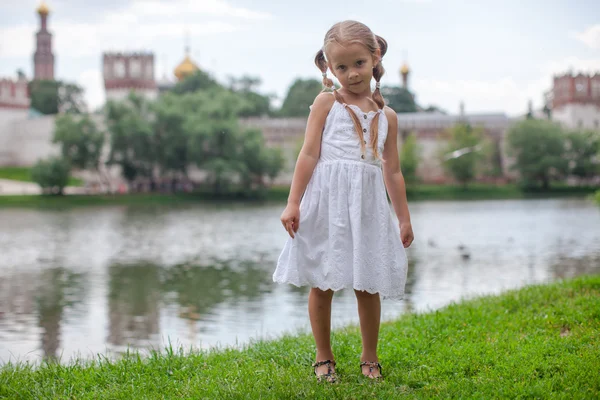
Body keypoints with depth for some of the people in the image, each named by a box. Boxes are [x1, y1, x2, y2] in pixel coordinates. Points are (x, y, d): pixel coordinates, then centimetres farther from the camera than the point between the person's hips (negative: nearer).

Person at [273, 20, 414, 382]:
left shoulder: (387, 116, 13)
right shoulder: (327, 102, 4)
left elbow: (393, 172, 16)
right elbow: (309, 154, -1)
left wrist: (404, 218, 15)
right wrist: (293, 202, -7)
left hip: (368, 205, 2)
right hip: (326, 201, -2)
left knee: (368, 285, 5)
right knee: (322, 284, 4)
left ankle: (370, 358, 21)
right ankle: (324, 357, 19)